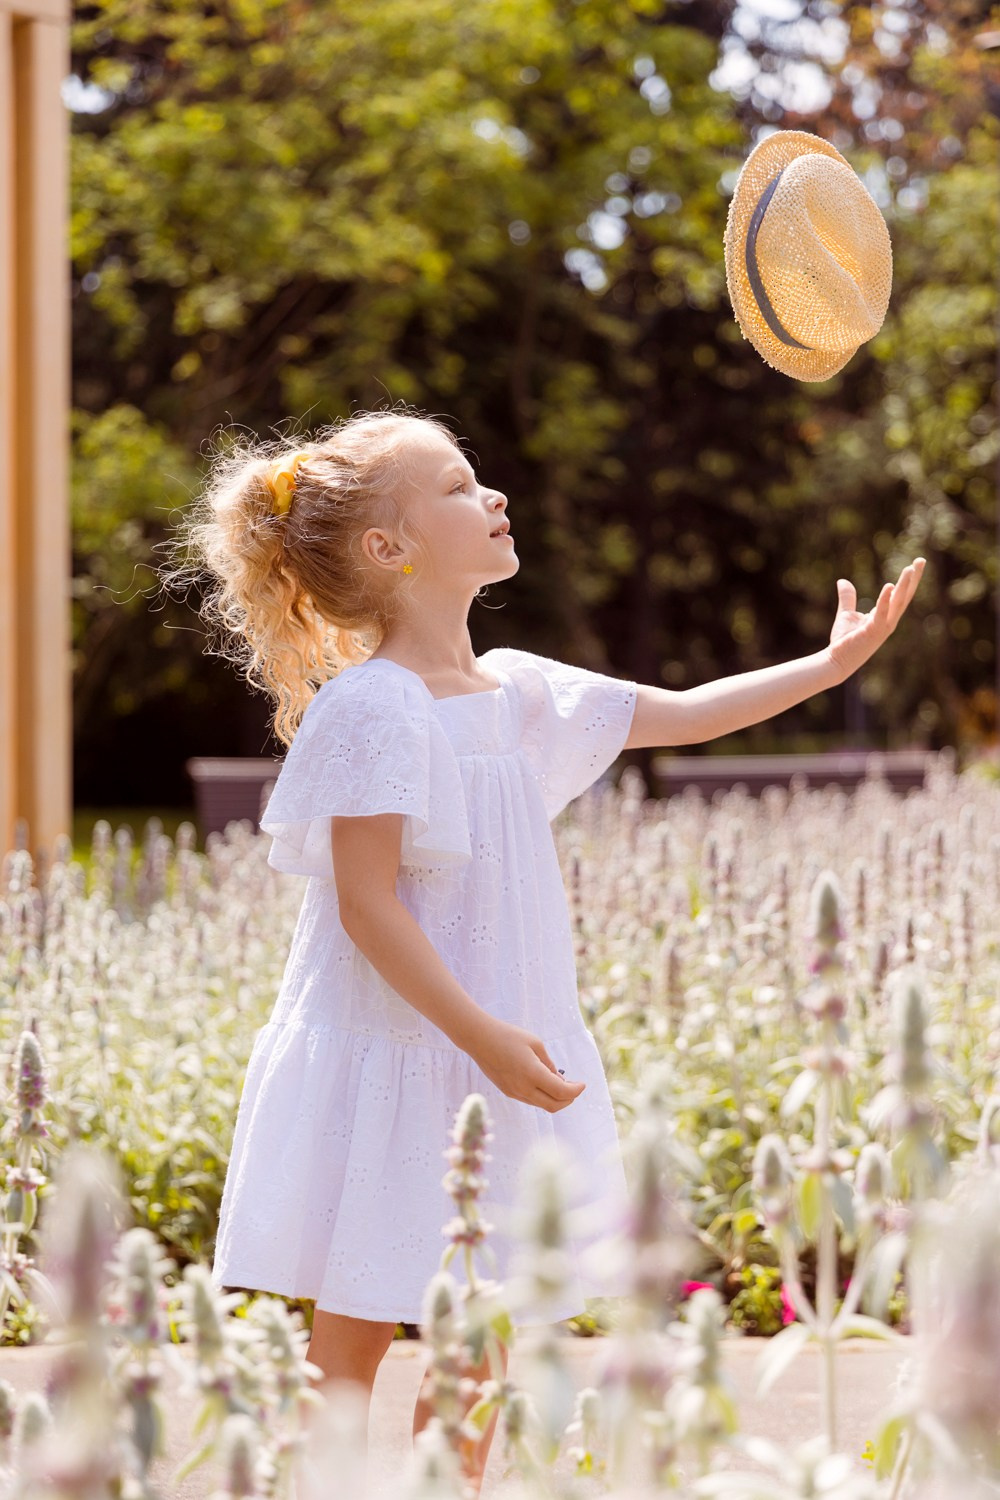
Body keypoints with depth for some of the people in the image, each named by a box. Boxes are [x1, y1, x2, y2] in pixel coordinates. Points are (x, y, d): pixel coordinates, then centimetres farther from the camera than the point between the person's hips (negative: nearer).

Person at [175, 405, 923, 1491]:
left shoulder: (516, 692, 8)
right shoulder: (372, 709, -17)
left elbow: (684, 715, 16)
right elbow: (365, 903, -20)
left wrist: (831, 662, 10)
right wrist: (479, 1034, -24)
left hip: (489, 1067, 8)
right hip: (393, 1063, -8)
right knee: (352, 1339, 0)